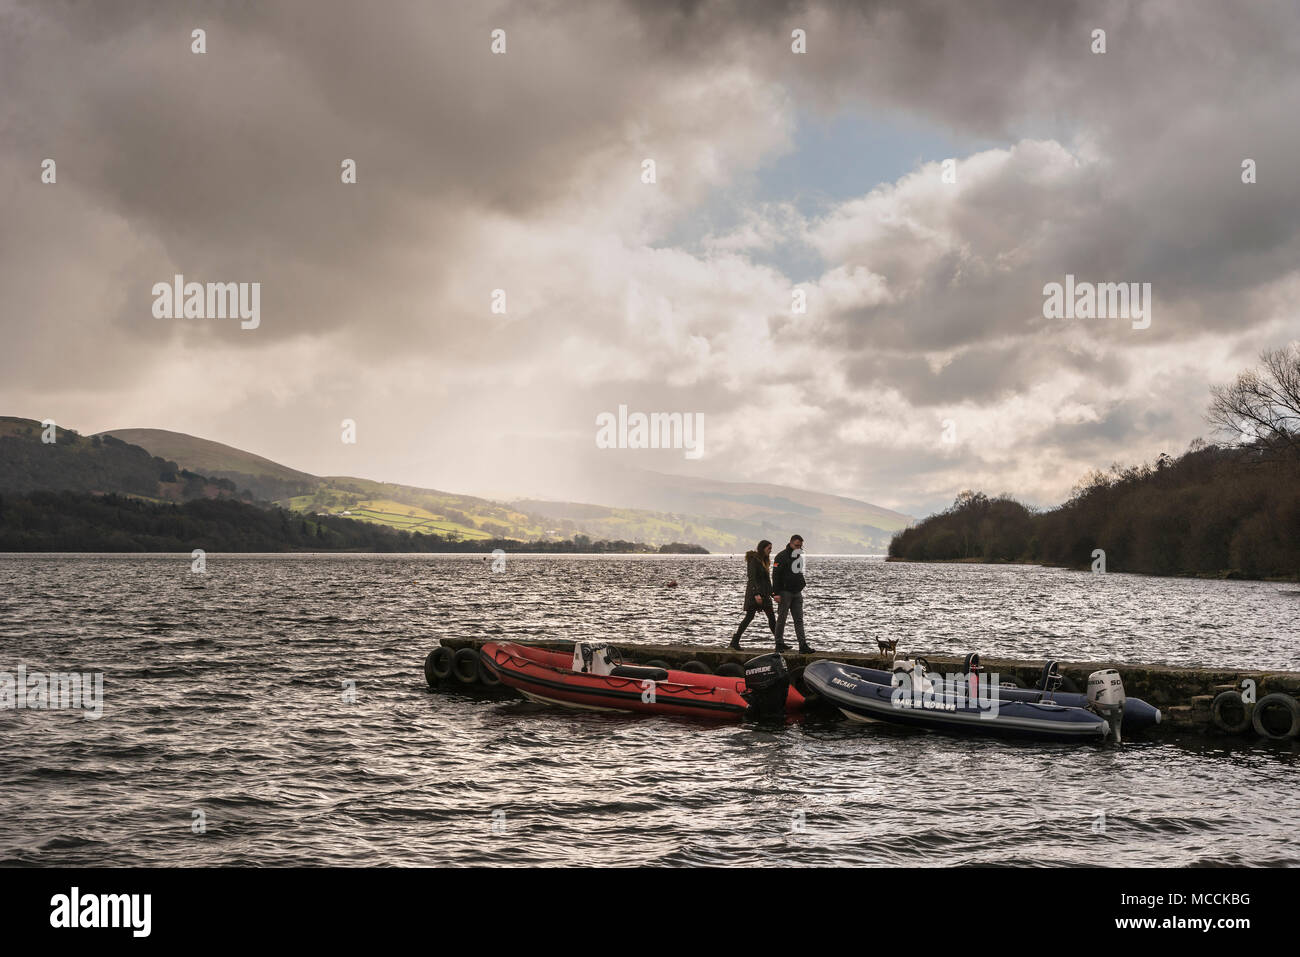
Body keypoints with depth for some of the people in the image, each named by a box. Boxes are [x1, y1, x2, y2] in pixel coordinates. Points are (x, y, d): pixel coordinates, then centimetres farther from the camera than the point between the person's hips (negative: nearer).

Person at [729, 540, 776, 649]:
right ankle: (735, 641, 0)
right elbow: (752, 578, -19)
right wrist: (756, 594, -27)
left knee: (771, 617, 6)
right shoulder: (753, 560, -13)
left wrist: (771, 593, 19)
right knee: (749, 617, -7)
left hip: (764, 593, 9)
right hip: (754, 592, -9)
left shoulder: (764, 560, 16)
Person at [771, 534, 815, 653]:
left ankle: (803, 645, -4)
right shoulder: (782, 556, -9)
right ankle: (779, 644, 7)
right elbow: (775, 575, -13)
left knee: (799, 619, 1)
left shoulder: (799, 556, 15)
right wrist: (776, 593, -18)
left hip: (797, 593, 7)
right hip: (785, 592, -7)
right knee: (782, 618, -1)